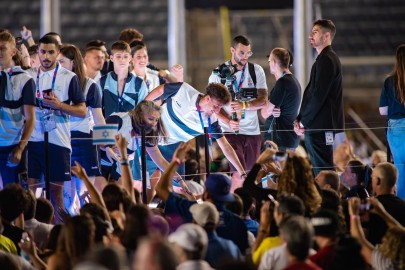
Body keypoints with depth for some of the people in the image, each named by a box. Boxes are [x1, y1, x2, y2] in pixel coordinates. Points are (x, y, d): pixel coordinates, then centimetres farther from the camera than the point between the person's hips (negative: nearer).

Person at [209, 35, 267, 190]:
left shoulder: (256, 71, 5)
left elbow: (263, 100, -4)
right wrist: (228, 122, -21)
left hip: (252, 130, 3)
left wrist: (244, 105, -24)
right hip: (230, 131, -3)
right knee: (239, 173, -16)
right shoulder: (218, 73, -2)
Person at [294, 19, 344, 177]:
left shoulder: (326, 60, -13)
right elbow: (313, 93, 20)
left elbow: (318, 96, -18)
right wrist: (300, 119, 11)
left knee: (323, 172, -10)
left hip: (320, 127, -10)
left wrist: (304, 121, -11)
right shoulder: (326, 59, 19)